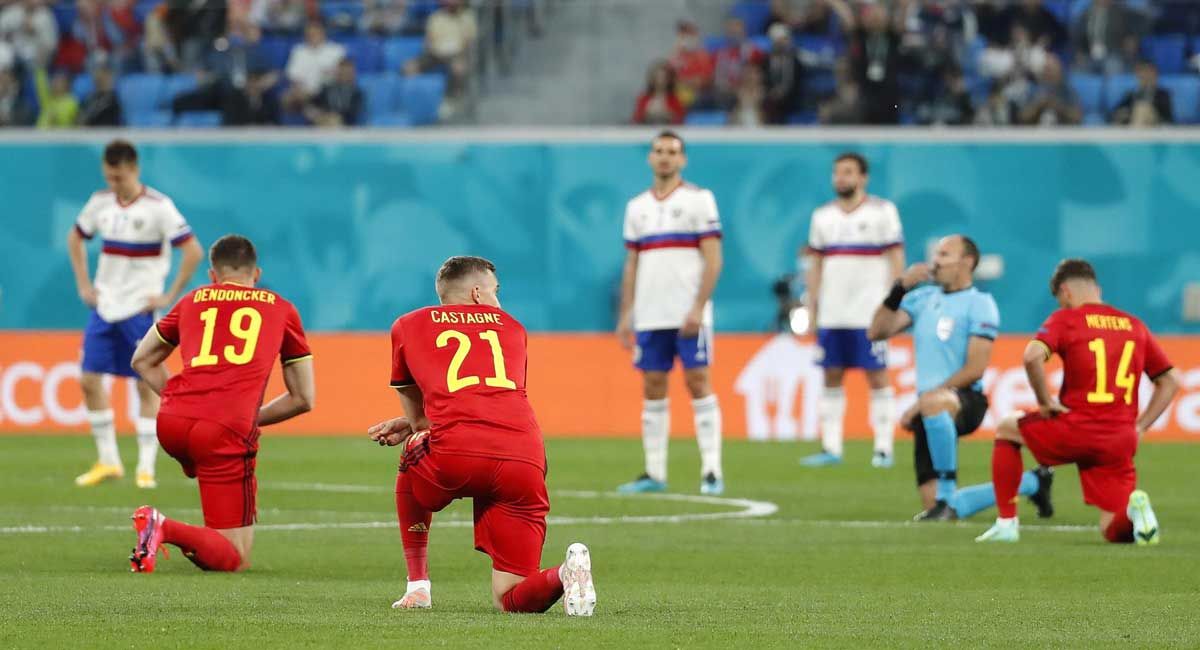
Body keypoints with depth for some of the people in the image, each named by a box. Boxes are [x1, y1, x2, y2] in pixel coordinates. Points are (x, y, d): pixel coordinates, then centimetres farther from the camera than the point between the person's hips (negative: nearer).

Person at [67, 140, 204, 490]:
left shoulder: (158, 207, -12)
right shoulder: (100, 203, 5)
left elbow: (193, 251, -14)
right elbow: (75, 238, 22)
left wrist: (170, 297, -14)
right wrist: (83, 285, 13)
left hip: (140, 308, -5)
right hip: (104, 305, 5)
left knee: (146, 385, -2)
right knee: (90, 380, 1)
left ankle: (146, 468, 3)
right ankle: (108, 461, 12)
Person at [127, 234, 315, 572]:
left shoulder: (193, 301, 23)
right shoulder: (282, 310, 19)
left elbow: (142, 361, 33)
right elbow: (304, 400, 21)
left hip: (172, 421, 4)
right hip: (228, 430, -4)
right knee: (235, 559, -1)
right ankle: (166, 528, -25)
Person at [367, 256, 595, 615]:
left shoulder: (407, 327, 23)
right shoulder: (512, 328, 29)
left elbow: (416, 414, 32)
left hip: (456, 455, -2)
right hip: (525, 460, 2)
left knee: (411, 456, 37)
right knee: (511, 599, 10)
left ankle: (418, 587, 28)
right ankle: (565, 573, -23)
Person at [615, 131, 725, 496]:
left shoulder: (698, 200, -1)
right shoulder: (637, 207, 14)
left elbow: (713, 260, -6)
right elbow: (631, 266, 16)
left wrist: (698, 308, -15)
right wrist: (625, 315, 9)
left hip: (688, 315, -5)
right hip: (649, 316, 5)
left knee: (698, 384, -7)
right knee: (653, 390, 4)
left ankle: (711, 472, -7)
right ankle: (654, 474, 7)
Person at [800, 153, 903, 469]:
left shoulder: (882, 212, 0)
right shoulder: (823, 215, 13)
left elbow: (896, 258, -2)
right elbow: (815, 264, 16)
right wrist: (812, 306, 9)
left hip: (869, 313, -5)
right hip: (831, 314, 5)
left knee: (877, 376, -3)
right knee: (831, 377, 4)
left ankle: (883, 448, -2)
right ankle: (830, 447, 6)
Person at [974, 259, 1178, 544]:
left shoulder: (1065, 319, 0)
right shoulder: (1134, 325, 16)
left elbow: (1032, 356, -19)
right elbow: (1171, 380, 18)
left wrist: (1045, 401, -6)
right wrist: (1140, 427, 16)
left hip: (1076, 431, -4)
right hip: (1122, 441, 4)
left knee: (1006, 430, 24)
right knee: (1115, 532, 8)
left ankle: (1007, 523, 18)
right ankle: (1133, 506, -27)